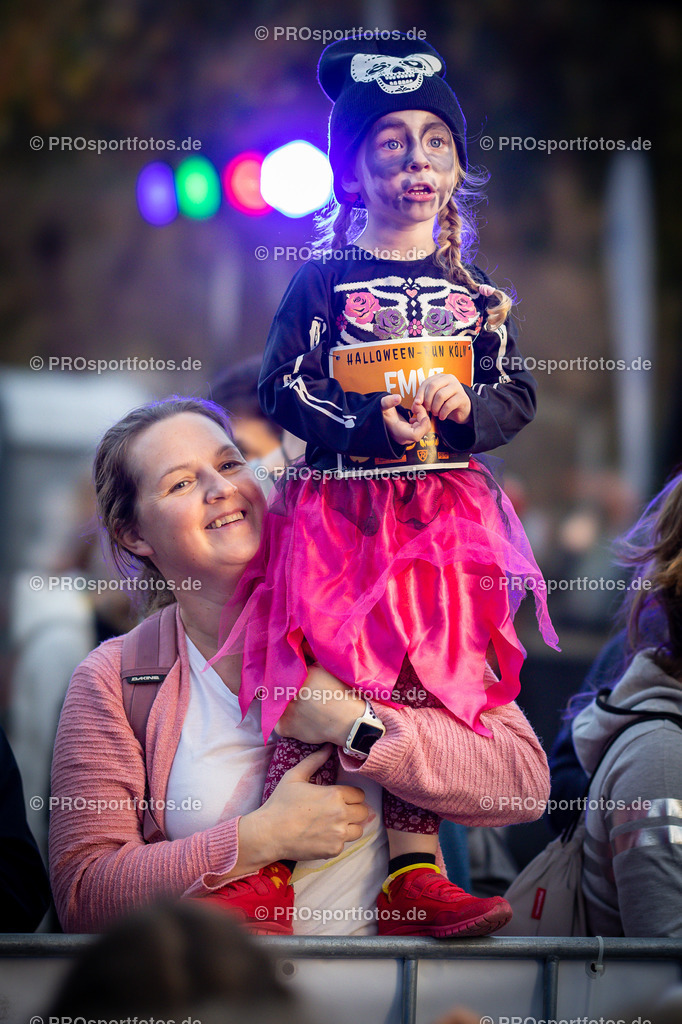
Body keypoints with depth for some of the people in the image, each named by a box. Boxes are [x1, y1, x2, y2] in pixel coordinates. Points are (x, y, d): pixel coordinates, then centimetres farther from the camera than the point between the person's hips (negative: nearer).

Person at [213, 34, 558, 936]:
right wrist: (376, 424, -18)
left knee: (427, 689, 2)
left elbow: (519, 395, 10)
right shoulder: (324, 281, -1)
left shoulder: (472, 290, 10)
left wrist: (467, 409, -12)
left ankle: (415, 875, 6)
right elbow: (282, 390, -5)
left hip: (443, 514, 3)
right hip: (341, 512, -3)